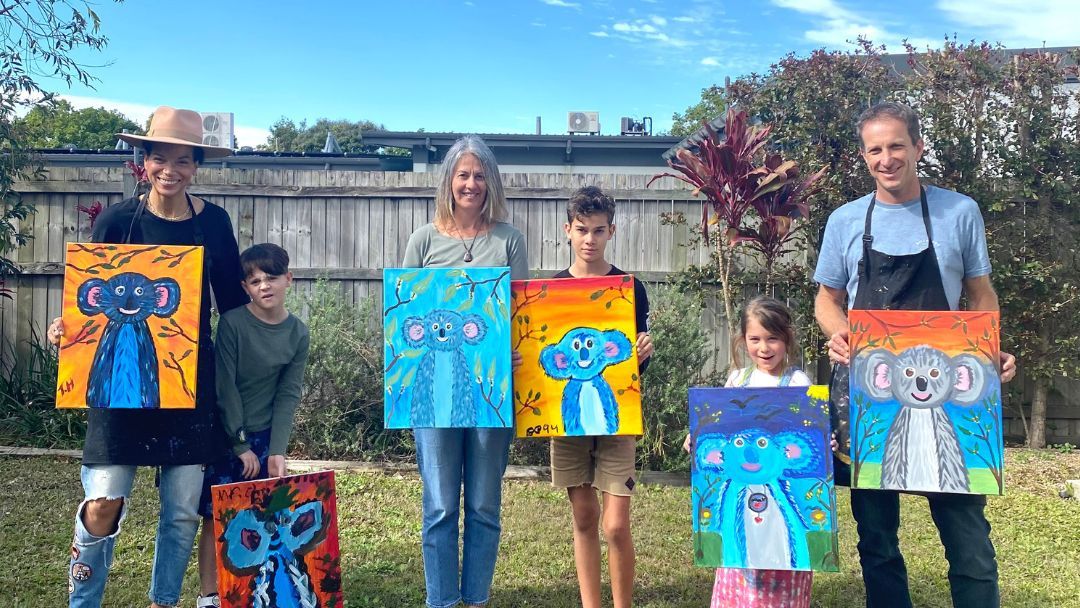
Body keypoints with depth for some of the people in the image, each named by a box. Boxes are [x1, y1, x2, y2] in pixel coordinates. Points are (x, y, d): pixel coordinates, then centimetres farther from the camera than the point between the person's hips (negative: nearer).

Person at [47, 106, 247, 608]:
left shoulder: (213, 222, 1)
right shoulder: (117, 220, -4)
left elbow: (232, 302, 7)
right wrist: (67, 326, -20)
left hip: (190, 378, 2)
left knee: (183, 511, 7)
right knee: (103, 505, -7)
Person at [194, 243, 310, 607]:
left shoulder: (298, 333, -2)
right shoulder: (232, 323, -12)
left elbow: (288, 395, -3)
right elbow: (225, 388, -12)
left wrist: (277, 451, -10)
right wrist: (241, 445, -11)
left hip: (265, 437, 3)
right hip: (224, 433, -3)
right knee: (216, 518, 2)